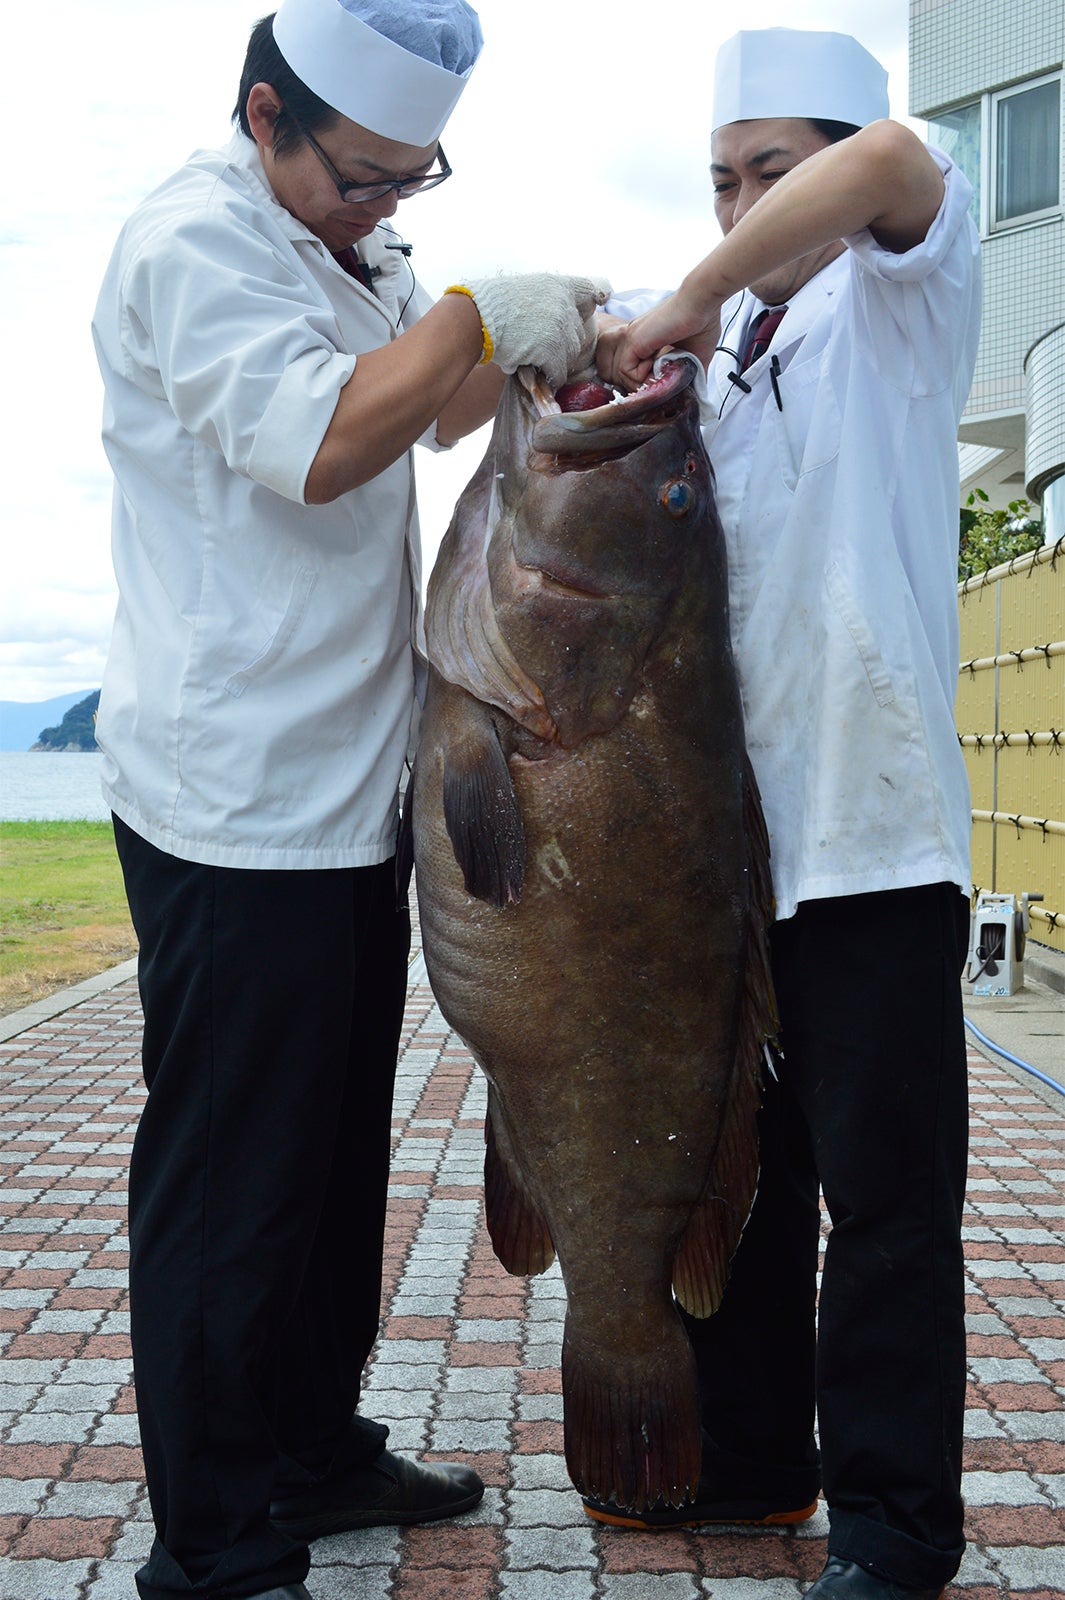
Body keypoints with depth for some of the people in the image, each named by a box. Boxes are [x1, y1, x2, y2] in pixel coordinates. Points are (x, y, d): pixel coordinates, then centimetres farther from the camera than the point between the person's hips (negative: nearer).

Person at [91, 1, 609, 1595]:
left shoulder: (344, 249, 19)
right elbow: (317, 443, -25)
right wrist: (477, 317, -15)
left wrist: (551, 344, 11)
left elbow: (437, 408, 29)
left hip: (346, 793, 10)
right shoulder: (193, 240, -12)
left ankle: (316, 1455, 35)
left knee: (337, 1156, 18)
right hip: (236, 814, -10)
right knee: (228, 1189, -1)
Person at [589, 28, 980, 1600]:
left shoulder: (899, 295, -1)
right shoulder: (731, 330, 15)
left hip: (873, 832, -7)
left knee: (885, 1194, 2)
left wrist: (690, 301, -17)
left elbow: (891, 161, -22)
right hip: (735, 822, 7)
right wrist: (636, 343, 2)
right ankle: (752, 1456, 33)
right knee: (742, 1168, 16)